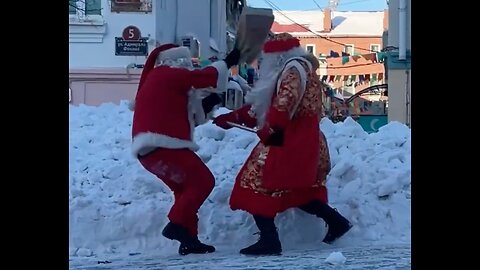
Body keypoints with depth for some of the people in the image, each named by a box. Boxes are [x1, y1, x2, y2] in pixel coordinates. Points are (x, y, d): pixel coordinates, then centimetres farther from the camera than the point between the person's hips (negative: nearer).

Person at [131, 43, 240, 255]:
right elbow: (206, 76, 1)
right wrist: (228, 62, 14)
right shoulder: (168, 75, -1)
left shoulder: (160, 80, 28)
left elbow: (183, 115, 27)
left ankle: (188, 239, 13)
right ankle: (177, 225, -16)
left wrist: (204, 106, 14)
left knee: (186, 188, 18)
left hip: (149, 148, 10)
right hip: (162, 145, -10)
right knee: (202, 181, -6)